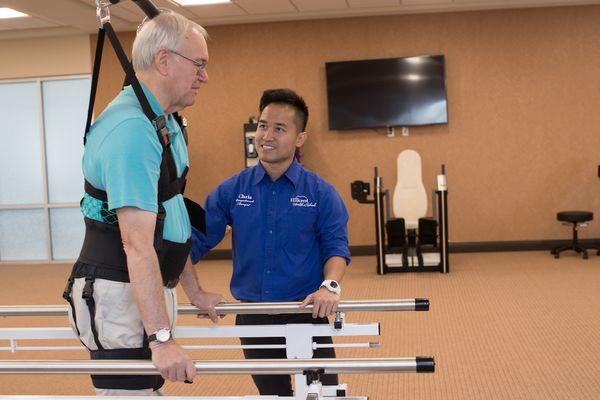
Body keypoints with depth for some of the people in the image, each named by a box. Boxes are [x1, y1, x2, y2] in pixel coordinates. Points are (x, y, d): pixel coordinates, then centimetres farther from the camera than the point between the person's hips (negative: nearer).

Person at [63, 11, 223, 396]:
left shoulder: (165, 123, 12)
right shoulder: (131, 127, -21)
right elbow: (137, 243, -27)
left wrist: (195, 292, 21)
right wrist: (162, 338, -30)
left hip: (148, 291, 10)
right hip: (117, 295, -10)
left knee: (150, 386, 16)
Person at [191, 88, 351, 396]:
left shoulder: (320, 192, -4)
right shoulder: (232, 190, 0)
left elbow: (336, 247, -5)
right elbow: (197, 240, -2)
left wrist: (329, 285, -25)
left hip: (306, 312, -2)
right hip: (252, 315, 2)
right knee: (272, 393, 16)